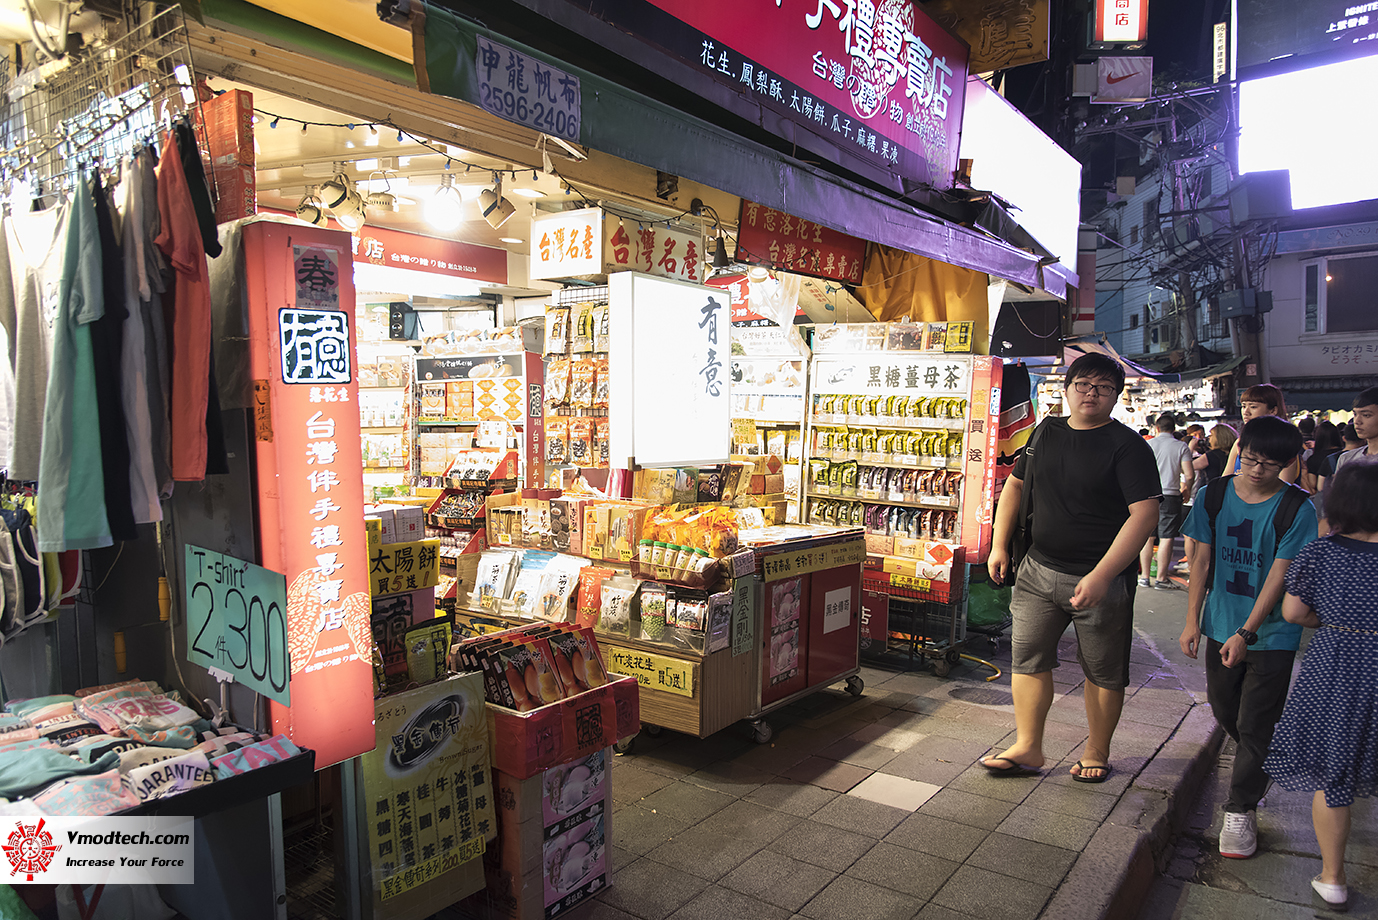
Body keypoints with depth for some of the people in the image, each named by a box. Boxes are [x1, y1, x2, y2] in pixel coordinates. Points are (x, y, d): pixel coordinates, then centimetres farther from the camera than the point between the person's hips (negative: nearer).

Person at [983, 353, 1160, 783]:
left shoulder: (1127, 446, -10)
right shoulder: (1045, 433, 7)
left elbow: (1145, 513, -17)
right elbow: (1014, 485, 18)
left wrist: (1101, 576, -24)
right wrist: (999, 545, 11)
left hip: (1101, 578, -4)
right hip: (1039, 570, 5)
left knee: (1103, 672, 9)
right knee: (1027, 658, 6)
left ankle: (1096, 753, 28)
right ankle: (1027, 748, 20)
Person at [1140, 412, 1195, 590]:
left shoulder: (1147, 445, 2)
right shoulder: (1181, 447, -1)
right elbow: (1189, 475, -6)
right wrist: (1186, 489, 13)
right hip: (1170, 496, -2)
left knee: (1147, 537, 8)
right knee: (1166, 538, 2)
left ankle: (1144, 576, 11)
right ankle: (1161, 578, 4)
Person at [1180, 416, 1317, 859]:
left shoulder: (1297, 509, -13)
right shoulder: (1214, 496, -2)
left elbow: (1279, 575, -15)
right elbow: (1201, 561, 2)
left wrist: (1246, 632, -20)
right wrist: (1192, 619, -1)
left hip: (1271, 633, -4)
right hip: (1221, 624, 4)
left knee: (1256, 725, 0)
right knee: (1224, 711, 16)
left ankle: (1241, 810, 13)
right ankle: (1261, 766, 44)